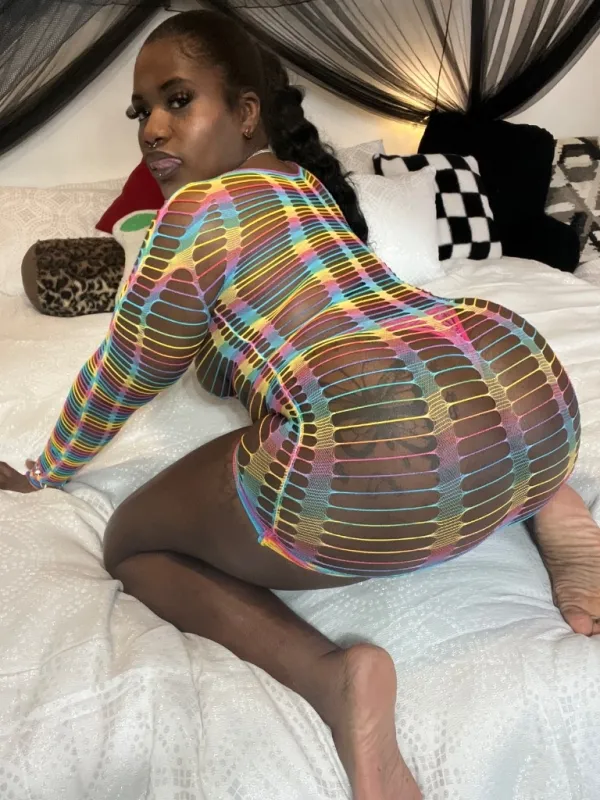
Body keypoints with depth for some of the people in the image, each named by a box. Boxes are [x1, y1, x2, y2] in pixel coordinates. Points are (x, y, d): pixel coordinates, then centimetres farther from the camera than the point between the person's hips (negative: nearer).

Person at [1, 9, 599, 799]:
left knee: (131, 544, 14)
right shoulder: (304, 177, 26)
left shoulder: (195, 211, 5)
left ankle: (331, 674, -11)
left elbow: (124, 379, 16)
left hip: (386, 473, -8)